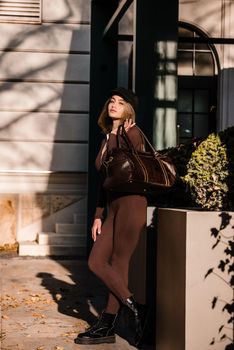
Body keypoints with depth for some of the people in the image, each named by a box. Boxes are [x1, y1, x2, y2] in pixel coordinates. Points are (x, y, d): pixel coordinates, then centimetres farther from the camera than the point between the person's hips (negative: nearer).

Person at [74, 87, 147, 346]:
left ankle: (107, 327, 8)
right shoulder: (108, 138, 19)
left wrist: (118, 135, -11)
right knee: (96, 262, 5)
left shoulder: (131, 133, -6)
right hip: (114, 208, 9)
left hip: (131, 203, -9)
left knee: (118, 264, -3)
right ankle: (134, 309, 11)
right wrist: (98, 216, 18)